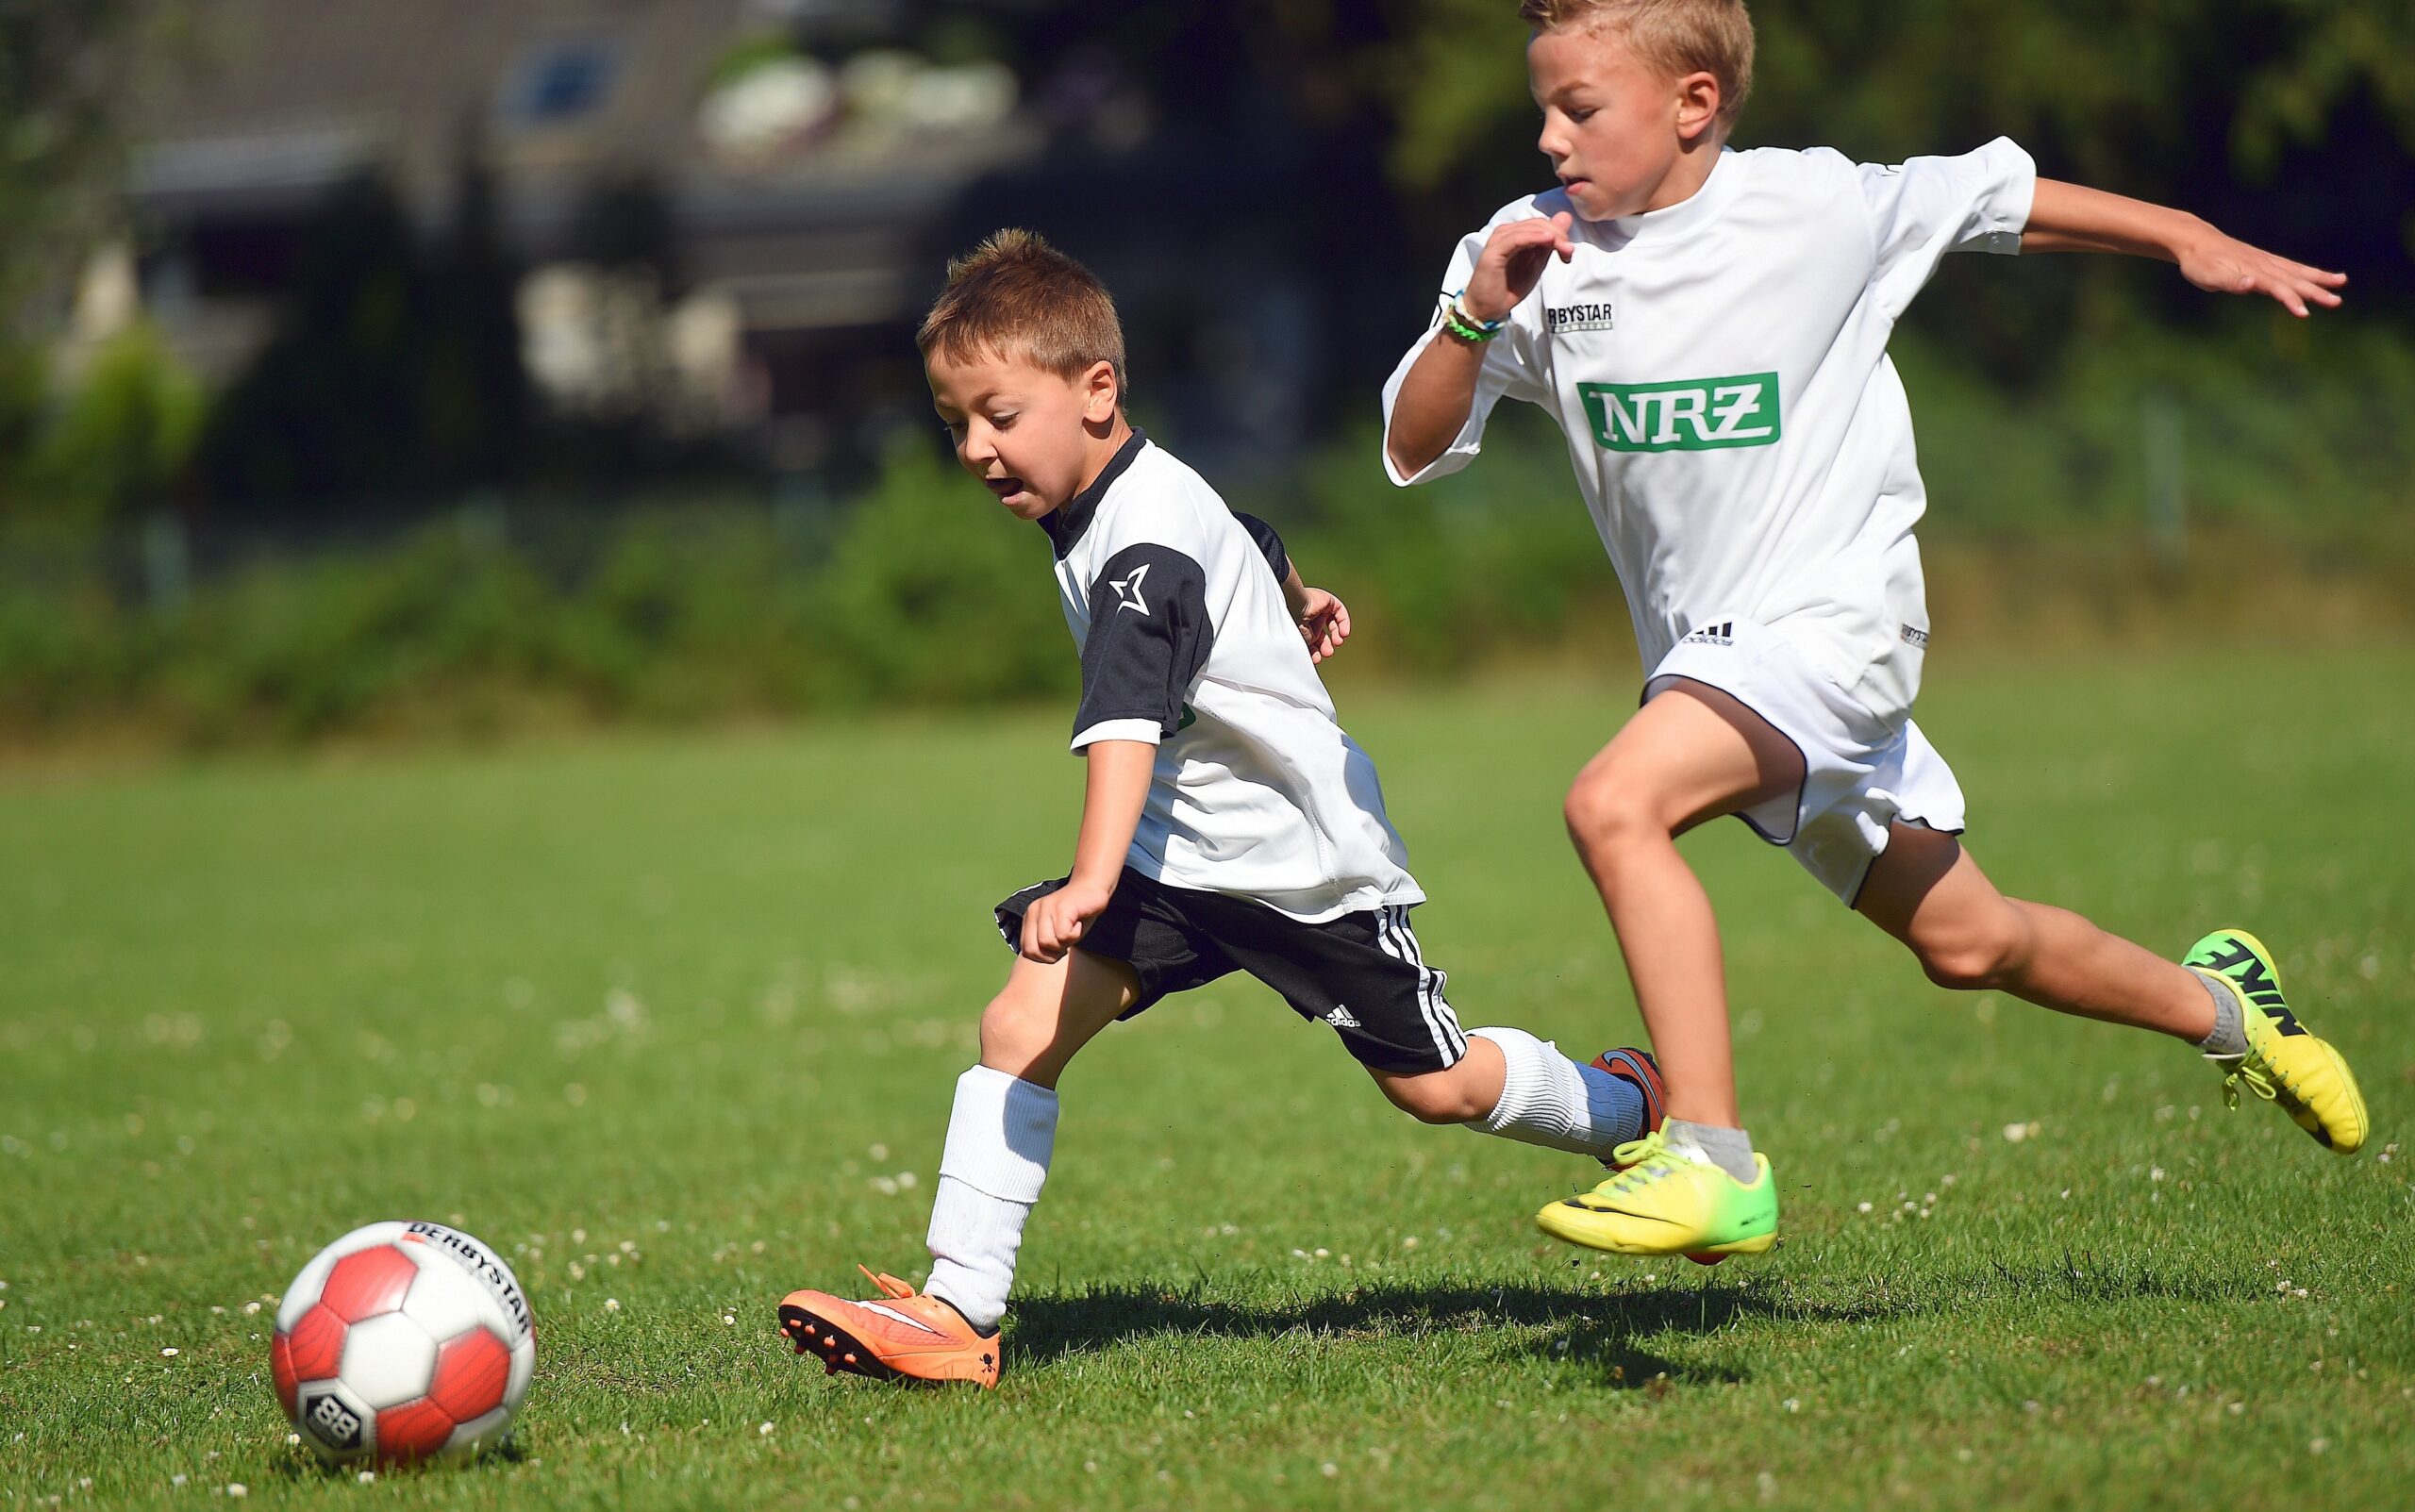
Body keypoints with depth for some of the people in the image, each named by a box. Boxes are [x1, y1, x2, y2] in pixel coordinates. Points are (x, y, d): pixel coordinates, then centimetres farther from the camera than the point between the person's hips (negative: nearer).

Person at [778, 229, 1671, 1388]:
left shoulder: (1147, 550, -27)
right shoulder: (1125, 498, 0)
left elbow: (1128, 723, -44)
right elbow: (1253, 545, 23)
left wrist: (1093, 880, -57)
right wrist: (1289, 605, 45)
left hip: (1307, 858, -8)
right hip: (1174, 849, 8)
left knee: (1438, 1089, 5)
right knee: (1021, 1022, -13)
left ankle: (1637, 1109, 34)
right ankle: (959, 1312, -15)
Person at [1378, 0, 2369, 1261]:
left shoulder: (1814, 211, -12)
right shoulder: (1536, 254, -4)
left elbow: (2002, 198, 3)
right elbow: (1411, 449, -7)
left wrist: (2195, 241, 7)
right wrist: (1475, 318, -25)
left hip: (1830, 616, -6)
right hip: (1706, 647, 6)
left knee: (1614, 805, -30)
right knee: (1964, 943, 18)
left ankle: (1714, 1163, -29)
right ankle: (2217, 1003, 44)